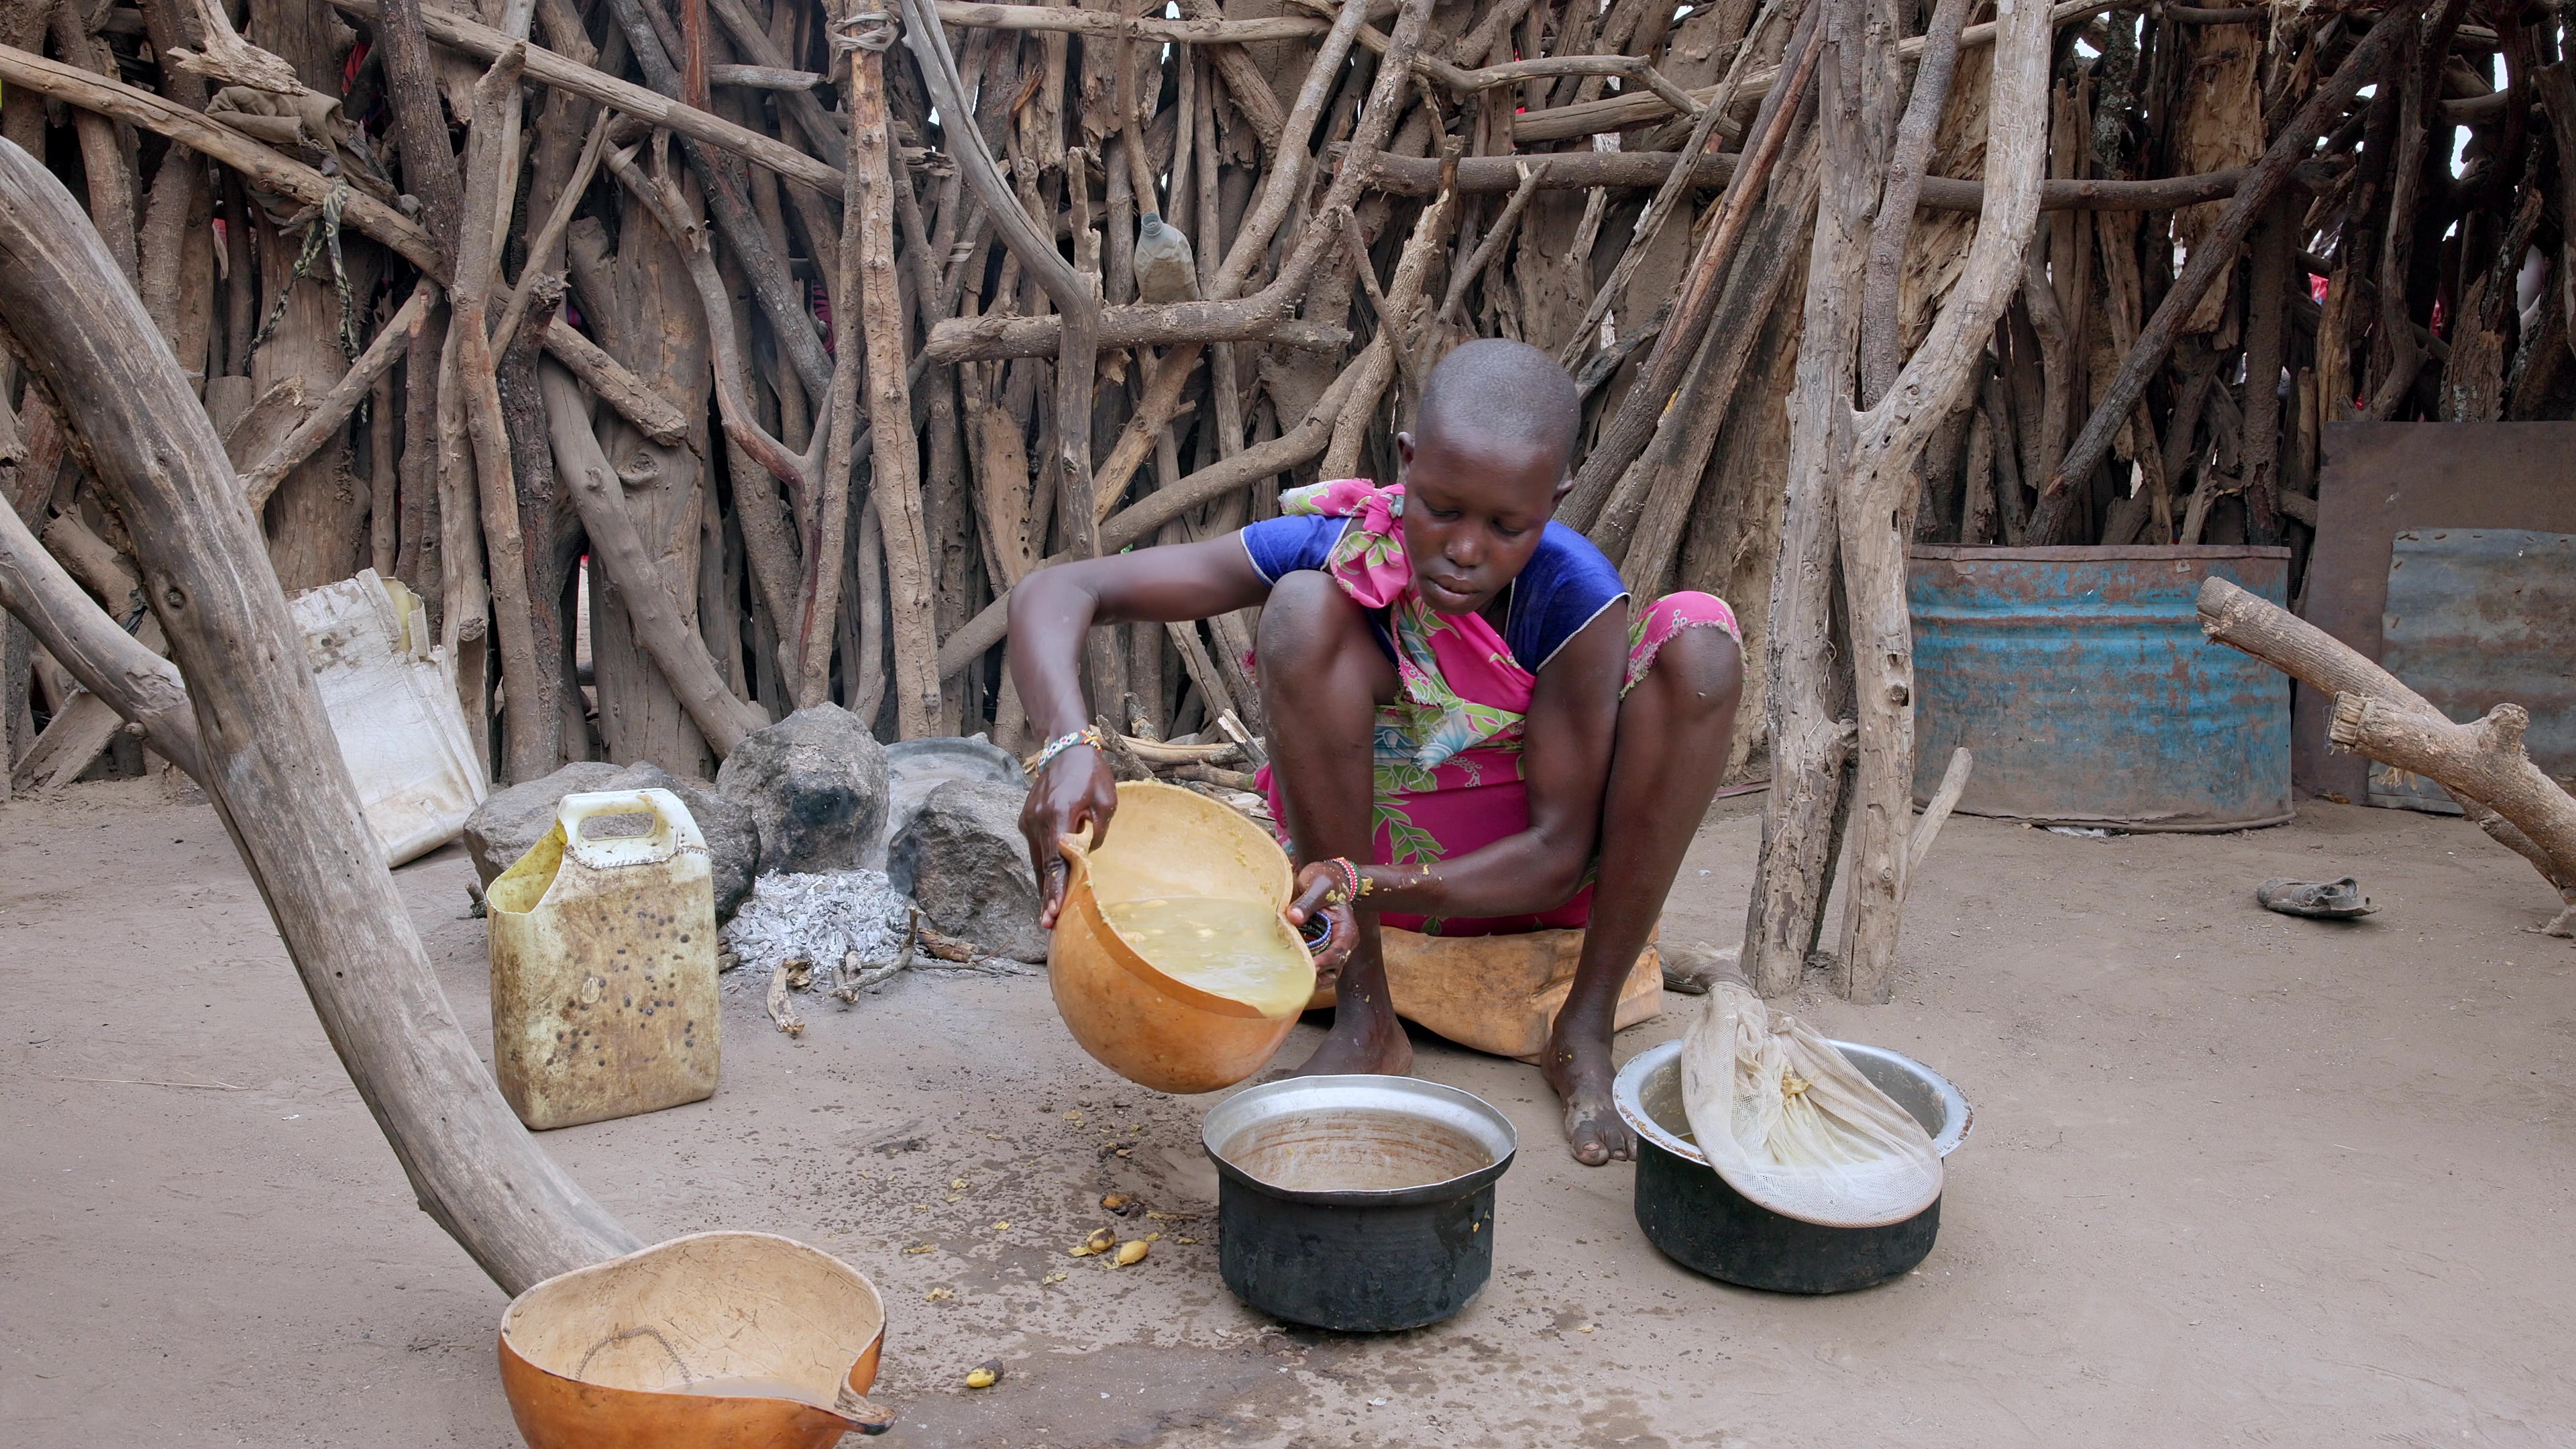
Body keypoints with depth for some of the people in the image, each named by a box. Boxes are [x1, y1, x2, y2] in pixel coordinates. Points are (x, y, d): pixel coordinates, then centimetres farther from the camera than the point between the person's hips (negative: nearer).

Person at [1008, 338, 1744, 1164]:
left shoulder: (1573, 595, -24)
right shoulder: (1339, 551, -22)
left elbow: (1560, 851, -22)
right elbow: (1055, 593, -24)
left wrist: (1372, 887, -38)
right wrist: (1068, 746, -45)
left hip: (1520, 872, 0)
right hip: (1373, 844, 0)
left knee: (1699, 641, -24)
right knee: (1304, 607, -29)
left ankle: (1586, 1028, -15)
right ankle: (1365, 1019, -17)